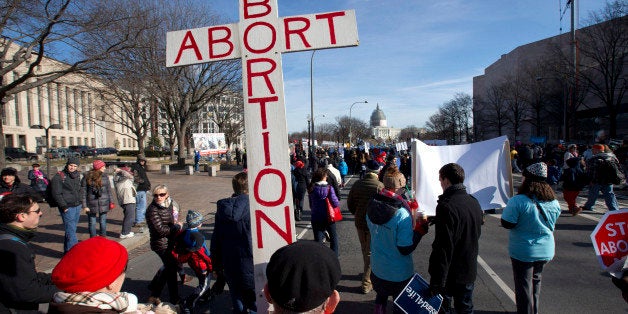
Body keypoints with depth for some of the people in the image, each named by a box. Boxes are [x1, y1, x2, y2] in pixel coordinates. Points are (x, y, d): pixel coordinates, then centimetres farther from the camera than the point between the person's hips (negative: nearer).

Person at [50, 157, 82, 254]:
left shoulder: (77, 175, 13)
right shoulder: (59, 176, -8)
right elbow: (56, 194, -11)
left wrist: (80, 202, 13)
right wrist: (64, 206, -14)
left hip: (77, 206, 7)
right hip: (67, 208, -6)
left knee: (71, 230, 14)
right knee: (71, 230, -7)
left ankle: (67, 251, 25)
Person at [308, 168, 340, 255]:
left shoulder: (311, 189, -4)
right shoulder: (329, 188, -14)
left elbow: (310, 205, 3)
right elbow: (335, 203, -16)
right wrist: (338, 202, 5)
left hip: (315, 218, 2)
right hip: (328, 217, -2)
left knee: (318, 239, 9)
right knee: (333, 237, 20)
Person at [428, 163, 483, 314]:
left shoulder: (446, 206, -24)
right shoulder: (474, 202, 1)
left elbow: (443, 247, -26)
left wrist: (437, 281, -21)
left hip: (450, 273, -7)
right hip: (469, 270, 7)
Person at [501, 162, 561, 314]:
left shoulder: (518, 201, -25)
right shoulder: (554, 202, -3)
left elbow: (507, 224, -20)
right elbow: (551, 224, 10)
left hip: (523, 252, -6)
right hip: (546, 250, 6)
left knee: (524, 285, 7)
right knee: (536, 281, 23)